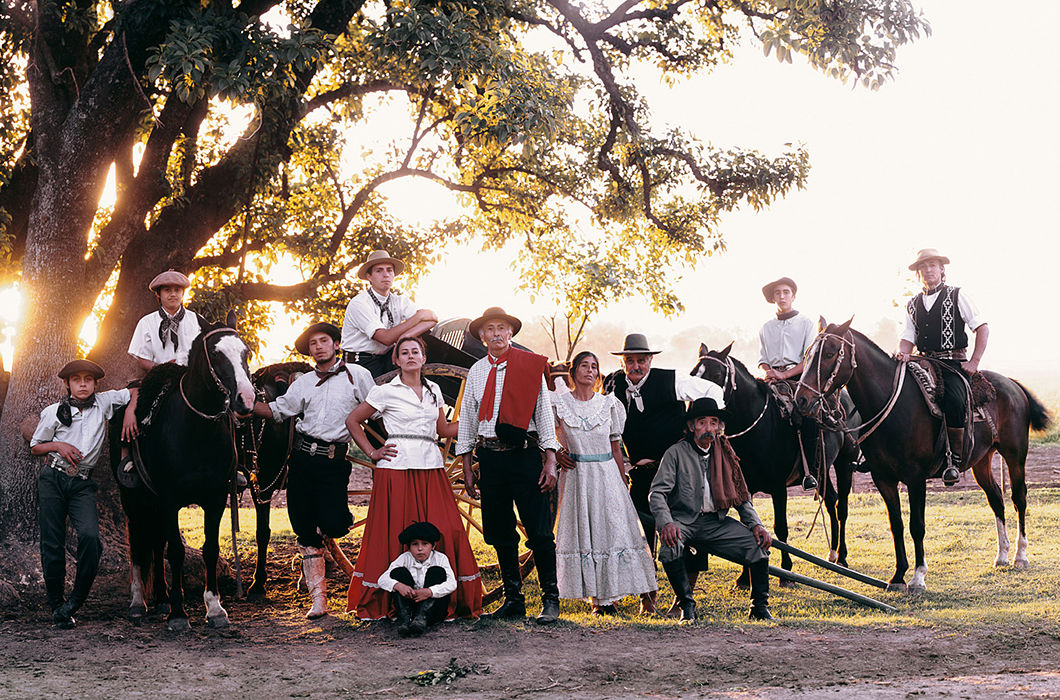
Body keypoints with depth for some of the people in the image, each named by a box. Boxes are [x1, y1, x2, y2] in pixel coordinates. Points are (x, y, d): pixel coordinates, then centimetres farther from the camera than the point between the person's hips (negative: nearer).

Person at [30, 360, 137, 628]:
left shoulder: (103, 402, 7)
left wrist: (131, 410, -2)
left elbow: (135, 391, 17)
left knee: (90, 536, -21)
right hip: (52, 480, 0)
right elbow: (35, 447, 13)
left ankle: (75, 600, -7)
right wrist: (59, 445, -5)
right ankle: (56, 606, 12)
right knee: (52, 543, -1)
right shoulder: (54, 412, 5)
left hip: (82, 485, 0)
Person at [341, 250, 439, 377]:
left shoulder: (399, 301, 7)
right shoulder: (358, 303, -11)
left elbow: (432, 319, -8)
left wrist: (405, 337, -25)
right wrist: (419, 316, -15)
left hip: (386, 361, 6)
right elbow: (386, 338, -21)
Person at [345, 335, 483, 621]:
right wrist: (372, 452, 2)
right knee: (397, 534, -7)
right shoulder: (386, 392, 3)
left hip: (431, 468, 4)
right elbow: (352, 421, 8)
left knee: (444, 531, -6)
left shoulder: (433, 390, 16)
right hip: (397, 468, -4)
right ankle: (391, 602, 1)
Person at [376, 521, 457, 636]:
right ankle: (404, 617, -29)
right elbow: (382, 579, -9)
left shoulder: (440, 558, -3)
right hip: (409, 603, 1)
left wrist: (430, 592, -34)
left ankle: (422, 617, -34)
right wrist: (398, 586, -31)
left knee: (437, 571, -20)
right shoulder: (405, 558, 1)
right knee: (398, 572, -13)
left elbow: (452, 584, -18)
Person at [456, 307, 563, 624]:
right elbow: (467, 419, 16)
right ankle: (513, 599, 16)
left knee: (539, 532, -6)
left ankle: (550, 600, 1)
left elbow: (544, 412, 1)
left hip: (525, 454, -4)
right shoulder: (476, 372, 12)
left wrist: (550, 460, -6)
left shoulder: (531, 366, 2)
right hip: (490, 457, 4)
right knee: (501, 534, 8)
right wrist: (467, 467, 11)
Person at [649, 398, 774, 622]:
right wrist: (666, 523, -30)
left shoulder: (725, 454, 12)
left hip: (716, 521, 4)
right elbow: (657, 493, -11)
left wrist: (755, 524, 1)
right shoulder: (676, 453, -2)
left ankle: (759, 607, 3)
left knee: (759, 543, -14)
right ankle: (687, 605, -16)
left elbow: (741, 496, 18)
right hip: (683, 521, -4)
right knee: (670, 545, -35)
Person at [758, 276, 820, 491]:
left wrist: (784, 374, -13)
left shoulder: (806, 324, 9)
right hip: (774, 379, 4)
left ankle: (807, 470, -28)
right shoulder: (766, 328, 20)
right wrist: (768, 372, -4)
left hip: (799, 376, -3)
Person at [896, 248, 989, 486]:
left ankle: (955, 459, -22)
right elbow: (908, 338, 14)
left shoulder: (957, 296, 6)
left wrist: (974, 363, -7)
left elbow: (982, 328, 3)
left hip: (954, 363, -5)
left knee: (954, 399, -34)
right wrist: (904, 354, -10)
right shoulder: (913, 305, 18)